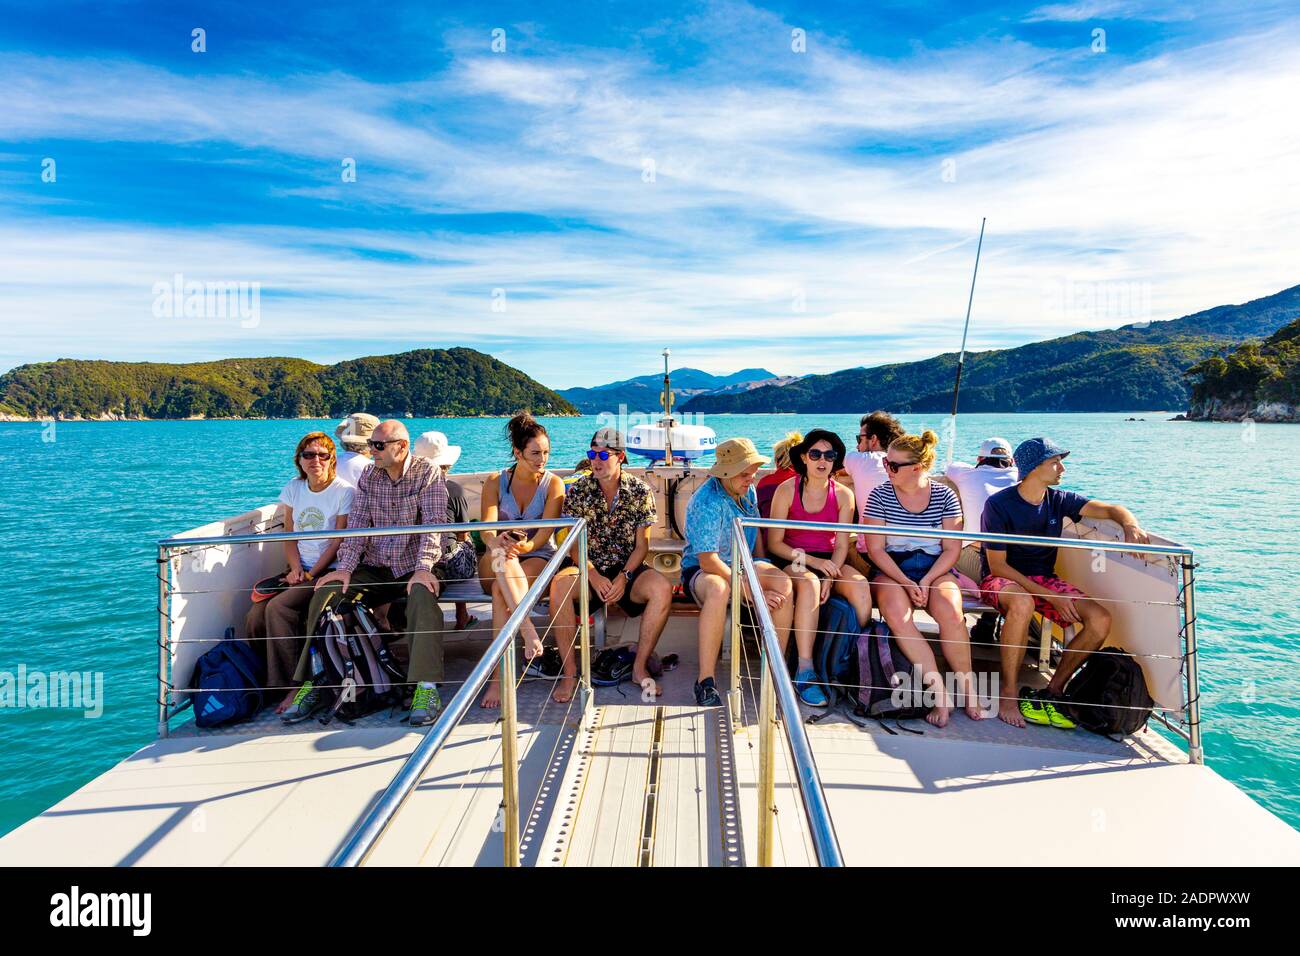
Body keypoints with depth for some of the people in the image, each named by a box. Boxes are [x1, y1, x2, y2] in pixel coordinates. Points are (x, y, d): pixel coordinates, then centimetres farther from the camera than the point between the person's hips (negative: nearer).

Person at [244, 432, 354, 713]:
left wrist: (310, 575, -14)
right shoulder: (293, 488, 11)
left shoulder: (344, 492, -6)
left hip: (329, 571, -6)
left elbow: (338, 542, -9)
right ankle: (263, 679, 3)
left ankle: (292, 686, -18)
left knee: (278, 608, -27)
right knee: (254, 617, -16)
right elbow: (289, 537, 10)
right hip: (300, 570, 6)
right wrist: (296, 569, -6)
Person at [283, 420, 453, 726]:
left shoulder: (428, 472, -5)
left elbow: (435, 523, -15)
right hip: (375, 569, 5)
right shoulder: (368, 476, 10)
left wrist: (423, 569, -29)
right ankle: (312, 682, -9)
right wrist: (345, 568, -12)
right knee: (326, 592, -16)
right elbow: (357, 524, 4)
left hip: (413, 567, -5)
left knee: (422, 595, -36)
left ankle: (426, 686, -38)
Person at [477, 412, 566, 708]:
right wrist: (497, 542, -37)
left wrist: (525, 546, -35)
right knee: (500, 551, -36)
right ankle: (528, 628, -52)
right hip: (496, 565, 1)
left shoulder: (553, 484, 0)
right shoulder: (495, 481, 3)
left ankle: (499, 676, -36)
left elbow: (545, 532, -12)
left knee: (500, 591, -33)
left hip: (539, 557, -1)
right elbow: (487, 529, -12)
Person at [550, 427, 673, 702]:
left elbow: (641, 545, -1)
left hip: (627, 568, 0)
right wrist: (594, 577, -20)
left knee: (662, 588, -30)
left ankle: (639, 668, -16)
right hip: (587, 567, 0)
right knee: (560, 586, -33)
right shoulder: (577, 490, -1)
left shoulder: (641, 491, -1)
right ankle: (569, 672, -21)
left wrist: (624, 577, -18)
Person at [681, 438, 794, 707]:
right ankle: (706, 681, -36)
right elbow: (708, 561, -28)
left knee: (783, 584, -23)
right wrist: (751, 591, -29)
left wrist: (763, 571, 6)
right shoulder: (707, 501, -23)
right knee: (719, 590, -42)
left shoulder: (748, 491, 2)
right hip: (701, 569, -6)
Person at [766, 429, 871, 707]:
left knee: (860, 585, -29)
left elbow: (842, 545, 0)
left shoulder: (843, 495, 3)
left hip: (829, 561, 3)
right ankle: (805, 671, -36)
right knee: (809, 585, -37)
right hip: (792, 561, -3)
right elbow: (774, 543, -4)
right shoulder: (787, 490, -4)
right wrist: (811, 561, -17)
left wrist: (830, 577, -19)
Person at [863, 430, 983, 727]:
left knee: (951, 613, -31)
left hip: (935, 569, 1)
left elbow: (952, 549, 1)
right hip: (891, 570, 0)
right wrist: (907, 584, -15)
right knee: (898, 615, -32)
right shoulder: (879, 495, 0)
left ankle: (967, 688, -13)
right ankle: (940, 693, -26)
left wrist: (926, 581, -14)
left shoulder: (945, 496, 3)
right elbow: (876, 549, -3)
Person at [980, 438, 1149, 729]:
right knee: (1022, 603, -42)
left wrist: (1131, 525, -24)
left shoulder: (1058, 500, 2)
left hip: (1043, 579, 6)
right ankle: (1008, 697, -27)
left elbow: (1112, 509, 2)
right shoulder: (998, 505, -14)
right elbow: (997, 565, -16)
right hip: (1002, 579, -6)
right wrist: (1047, 595, -23)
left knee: (1100, 620, -18)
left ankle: (1051, 693, -5)